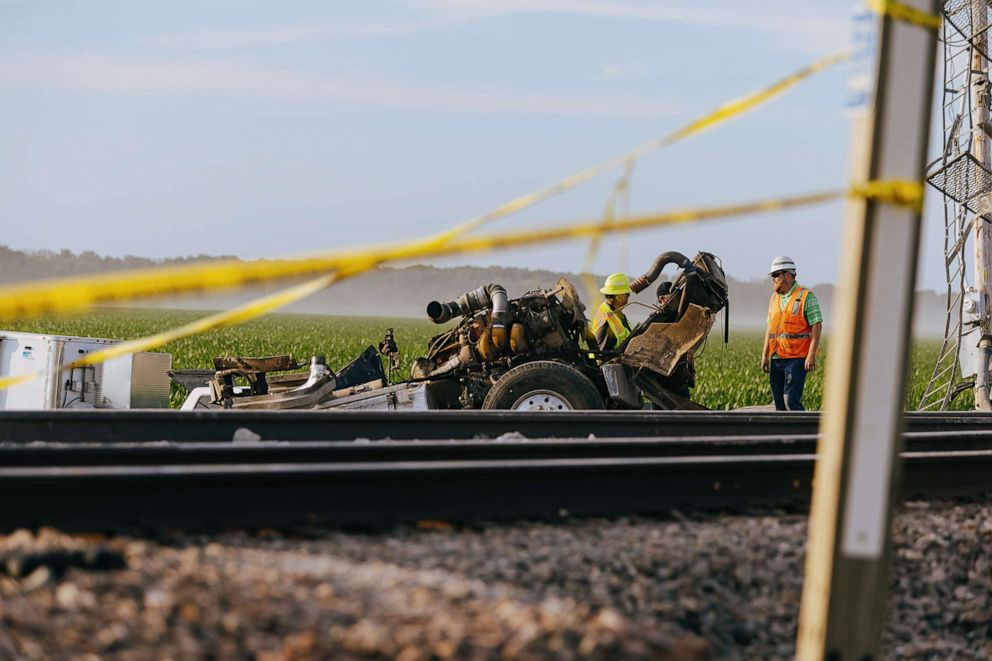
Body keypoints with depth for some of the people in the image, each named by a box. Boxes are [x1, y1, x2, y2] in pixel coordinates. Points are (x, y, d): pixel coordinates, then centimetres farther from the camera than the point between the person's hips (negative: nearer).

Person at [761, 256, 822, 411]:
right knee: (779, 402, 7)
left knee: (791, 400, -16)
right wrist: (764, 355, 14)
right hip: (776, 358, 7)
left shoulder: (806, 297, -5)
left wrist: (811, 356, -17)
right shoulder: (774, 298, 16)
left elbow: (816, 326, -10)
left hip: (797, 358, -7)